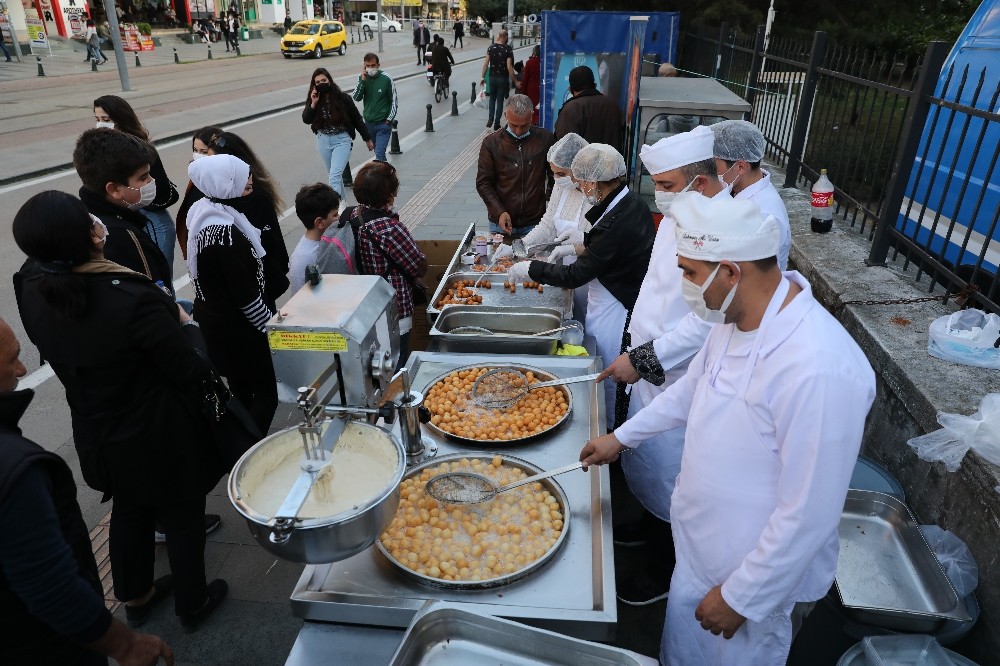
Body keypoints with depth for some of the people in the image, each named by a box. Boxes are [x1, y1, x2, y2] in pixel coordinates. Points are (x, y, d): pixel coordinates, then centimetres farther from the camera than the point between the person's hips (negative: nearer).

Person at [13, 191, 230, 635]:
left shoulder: (31, 295, -11)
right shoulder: (135, 300, -33)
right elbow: (194, 372, -23)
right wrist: (185, 324, -6)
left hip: (99, 438, 6)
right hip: (163, 439, -6)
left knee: (129, 513, 28)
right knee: (183, 519, 18)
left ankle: (135, 597, 50)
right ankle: (192, 605, 39)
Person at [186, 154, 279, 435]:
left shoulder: (201, 213, 2)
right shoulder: (225, 230, -26)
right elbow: (244, 293, -24)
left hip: (213, 319, 10)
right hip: (236, 326, -9)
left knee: (241, 390, 22)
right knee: (266, 394, 2)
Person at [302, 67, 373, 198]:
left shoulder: (343, 98, -11)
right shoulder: (313, 99, -1)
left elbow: (357, 119, -2)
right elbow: (306, 120, -8)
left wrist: (367, 139, 4)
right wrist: (313, 103, -22)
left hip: (342, 140, -5)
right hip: (323, 141, 5)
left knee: (334, 176, -18)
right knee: (332, 175, 18)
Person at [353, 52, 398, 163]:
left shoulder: (387, 79, -11)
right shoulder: (362, 78, -1)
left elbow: (394, 101, -4)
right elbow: (357, 98, -8)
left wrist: (389, 119, -10)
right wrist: (363, 80, -17)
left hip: (383, 124, -4)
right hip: (368, 123, 4)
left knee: (379, 154, -16)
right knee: (378, 151, 17)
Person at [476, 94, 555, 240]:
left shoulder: (545, 139, -1)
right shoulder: (491, 143, -3)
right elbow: (483, 183, -4)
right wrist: (500, 212, -16)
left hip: (535, 222, 1)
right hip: (500, 223, 0)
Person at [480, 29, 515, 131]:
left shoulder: (491, 47, -1)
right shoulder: (508, 49, -11)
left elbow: (486, 63, -2)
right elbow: (509, 67, -16)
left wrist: (482, 77, 5)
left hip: (492, 77, 3)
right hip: (503, 78, -3)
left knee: (492, 99, 19)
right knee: (500, 101, 6)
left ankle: (490, 119, 5)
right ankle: (496, 124, 7)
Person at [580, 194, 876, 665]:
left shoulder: (818, 370, -35)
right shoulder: (736, 318, -7)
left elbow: (807, 517, -28)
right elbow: (694, 386, 12)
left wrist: (739, 597, -17)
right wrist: (622, 437, 17)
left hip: (759, 579, -7)